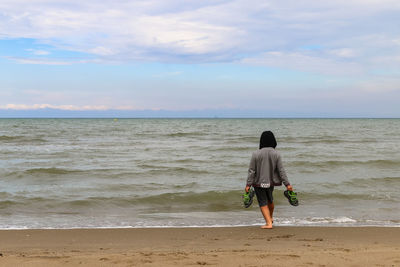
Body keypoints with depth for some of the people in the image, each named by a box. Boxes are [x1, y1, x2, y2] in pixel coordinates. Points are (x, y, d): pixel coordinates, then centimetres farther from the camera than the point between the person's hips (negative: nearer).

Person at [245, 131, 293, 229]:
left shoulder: (256, 154, -14)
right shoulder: (276, 154, -10)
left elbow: (251, 171, -11)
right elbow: (281, 170, -9)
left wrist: (248, 184, -7)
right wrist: (287, 184, -4)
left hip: (258, 183, -3)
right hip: (271, 182, 3)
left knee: (263, 203, 5)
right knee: (270, 199, 25)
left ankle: (268, 223, -4)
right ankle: (270, 218, 45)